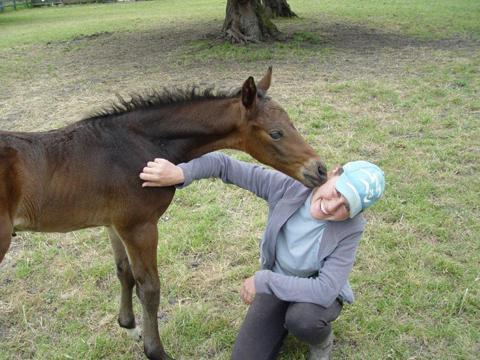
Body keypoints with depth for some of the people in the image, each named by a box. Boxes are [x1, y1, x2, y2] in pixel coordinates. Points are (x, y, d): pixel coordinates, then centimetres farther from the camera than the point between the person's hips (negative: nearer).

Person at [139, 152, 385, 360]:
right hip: (277, 285, 2)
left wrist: (263, 280, -30)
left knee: (301, 319, -37)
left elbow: (325, 290, -34)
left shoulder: (350, 229, -29)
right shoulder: (287, 187, -24)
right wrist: (181, 172, -39)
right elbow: (224, 165, -22)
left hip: (320, 294, -2)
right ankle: (286, 319, 20)